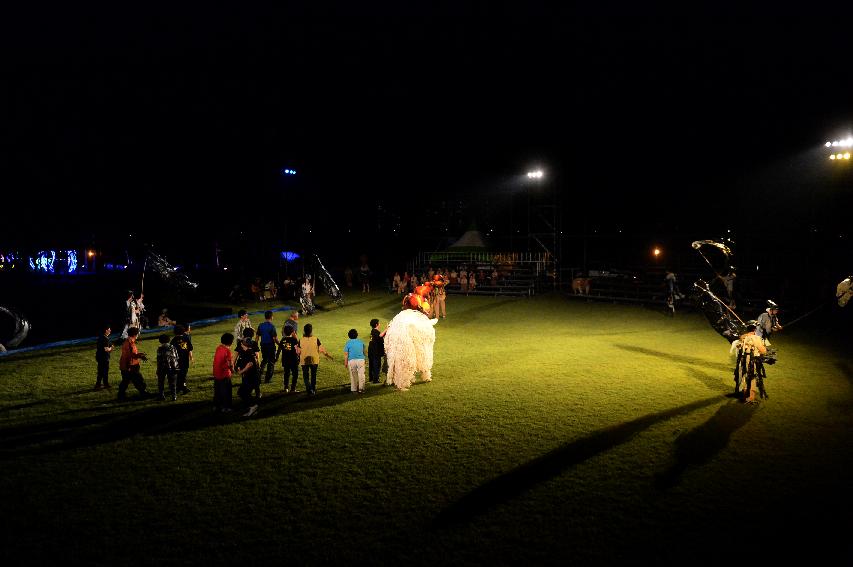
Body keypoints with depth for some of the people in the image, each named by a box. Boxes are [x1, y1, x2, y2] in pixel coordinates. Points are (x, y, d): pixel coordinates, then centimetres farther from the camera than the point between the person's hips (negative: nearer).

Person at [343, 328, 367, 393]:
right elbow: (364, 351, 17)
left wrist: (345, 363, 3)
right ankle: (361, 388, 1)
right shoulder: (361, 341, 7)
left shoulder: (348, 343, -2)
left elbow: (346, 354, -4)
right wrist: (364, 358, 32)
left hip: (351, 360, -1)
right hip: (361, 359, 1)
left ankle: (354, 389, 12)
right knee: (361, 374, 6)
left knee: (353, 375, 8)